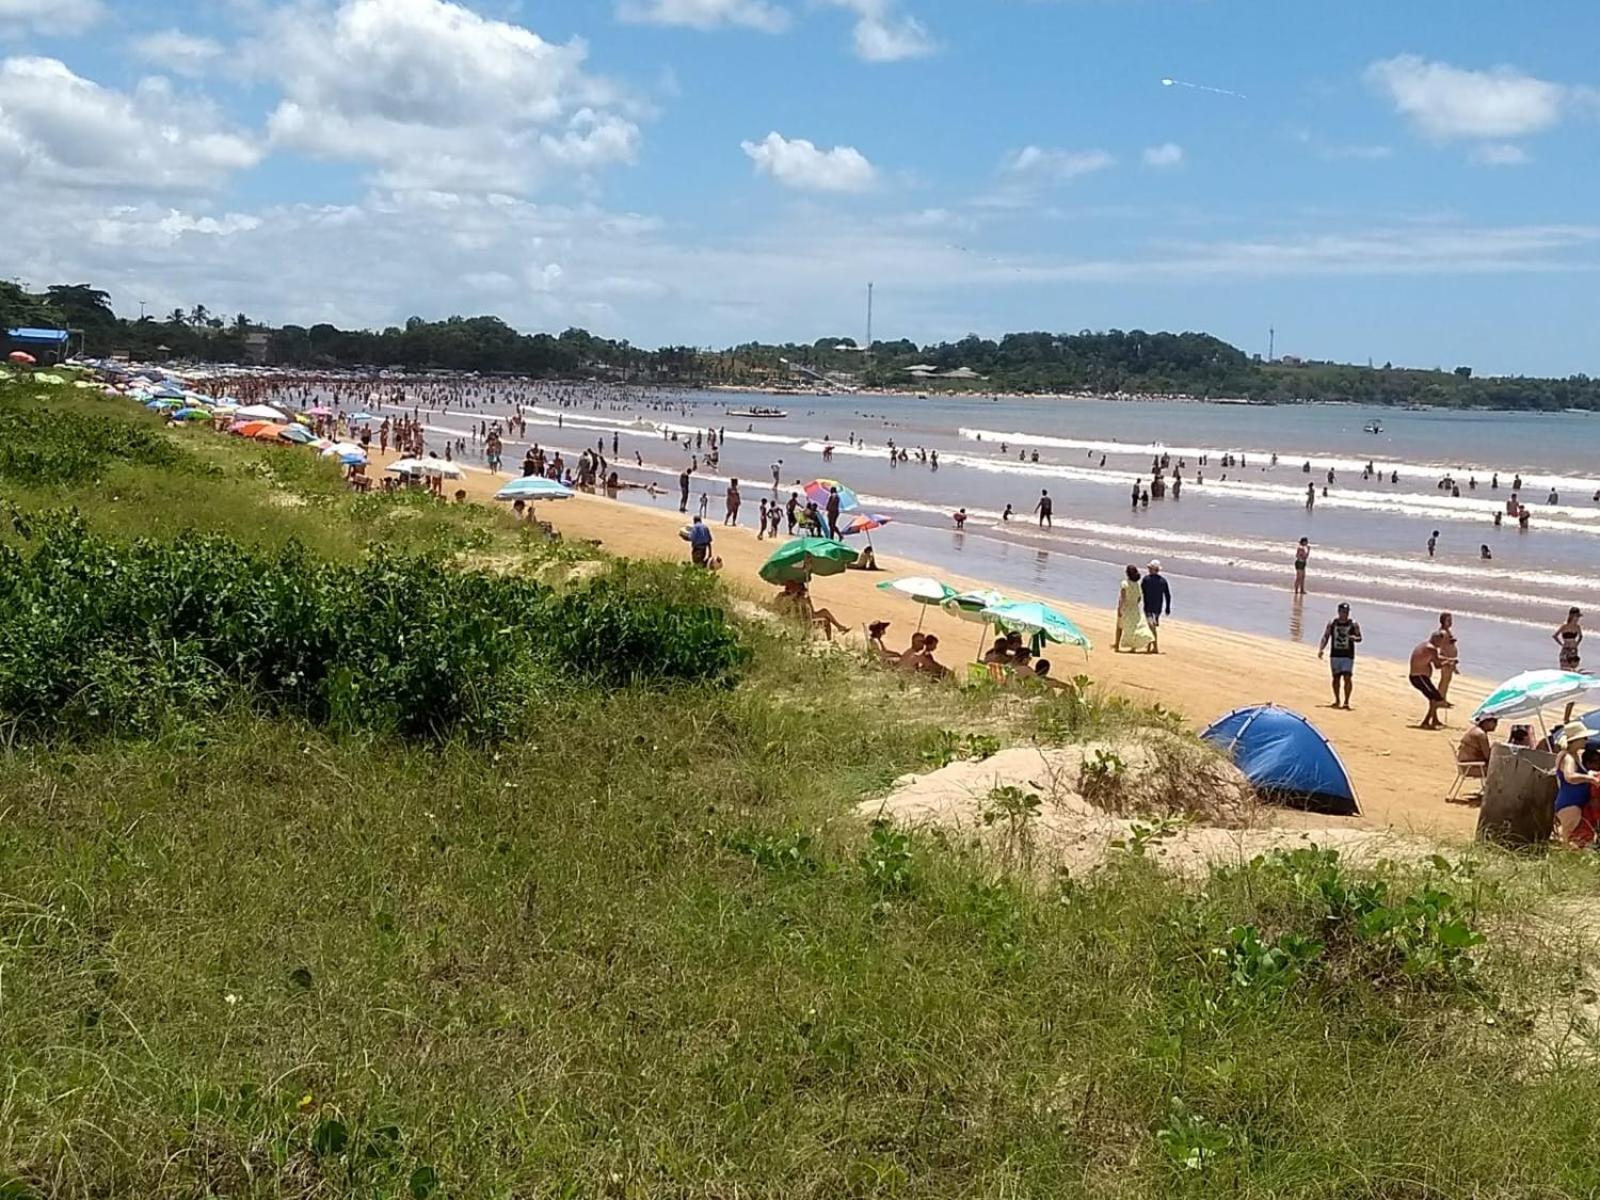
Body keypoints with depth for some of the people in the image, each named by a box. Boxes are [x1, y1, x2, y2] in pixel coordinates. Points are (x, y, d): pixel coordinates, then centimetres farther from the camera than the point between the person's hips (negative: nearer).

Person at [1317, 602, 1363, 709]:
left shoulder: (1354, 624, -1)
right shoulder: (1332, 623, 3)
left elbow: (1359, 638, 2)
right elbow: (1325, 637, 5)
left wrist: (1354, 637, -21)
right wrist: (1320, 649, -7)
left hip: (1348, 656, -2)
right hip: (1335, 655, 2)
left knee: (1347, 678, -12)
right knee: (1336, 678, 9)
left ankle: (1346, 701, -5)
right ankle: (1337, 700, 22)